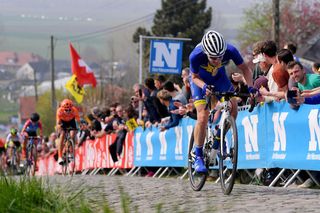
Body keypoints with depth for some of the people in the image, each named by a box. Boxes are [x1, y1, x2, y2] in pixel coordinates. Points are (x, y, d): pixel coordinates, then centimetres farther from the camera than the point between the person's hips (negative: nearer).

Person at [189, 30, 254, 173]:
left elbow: (244, 69, -17)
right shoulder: (196, 56, -38)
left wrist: (250, 86, -33)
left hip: (220, 78, 2)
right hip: (201, 80, -2)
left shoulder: (230, 51, -34)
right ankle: (198, 157, -3)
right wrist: (204, 86, -40)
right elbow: (195, 77, -18)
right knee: (203, 117, -17)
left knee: (232, 107, -18)